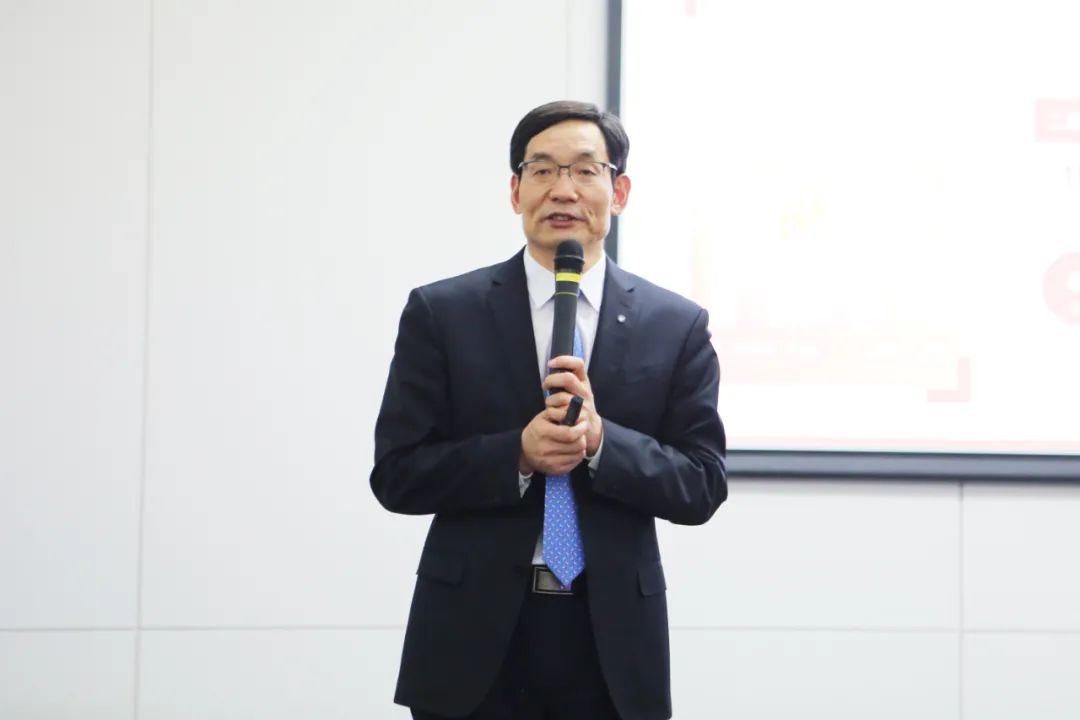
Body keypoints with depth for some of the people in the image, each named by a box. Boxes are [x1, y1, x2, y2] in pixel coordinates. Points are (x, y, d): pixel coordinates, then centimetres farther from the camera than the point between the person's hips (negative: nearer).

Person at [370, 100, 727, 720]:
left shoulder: (677, 325, 3)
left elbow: (703, 488, 0)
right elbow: (397, 474, -2)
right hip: (475, 636, -1)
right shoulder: (441, 313, 0)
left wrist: (600, 439, -17)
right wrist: (518, 454, -17)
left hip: (614, 639, 1)